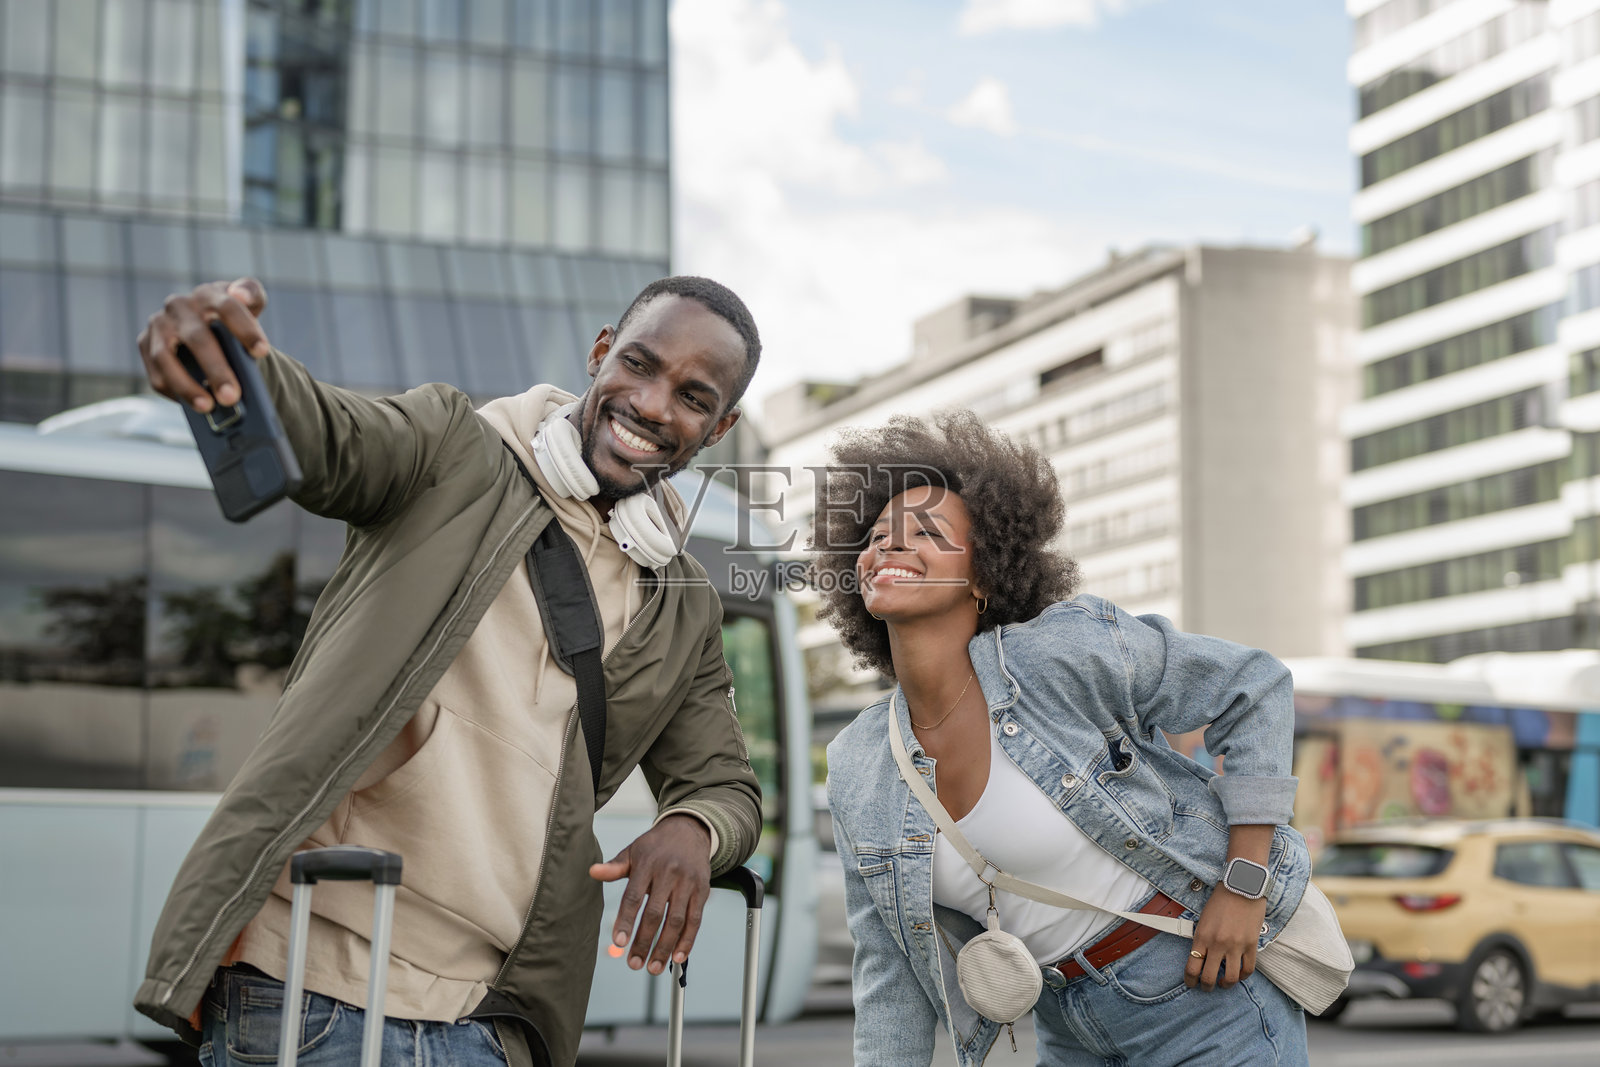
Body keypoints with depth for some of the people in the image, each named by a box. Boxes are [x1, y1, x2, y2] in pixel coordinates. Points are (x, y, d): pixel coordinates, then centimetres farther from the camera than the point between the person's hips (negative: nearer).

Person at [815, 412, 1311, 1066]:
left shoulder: (1070, 651, -18)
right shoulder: (857, 771, -4)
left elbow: (1256, 690, -7)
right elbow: (892, 971, 4)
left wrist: (1243, 888, -12)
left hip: (1208, 988, -5)